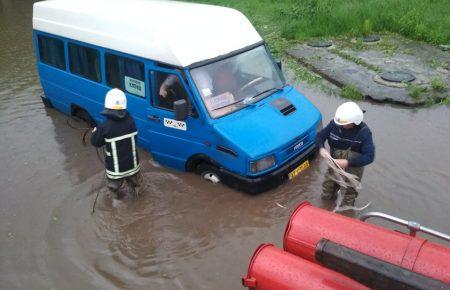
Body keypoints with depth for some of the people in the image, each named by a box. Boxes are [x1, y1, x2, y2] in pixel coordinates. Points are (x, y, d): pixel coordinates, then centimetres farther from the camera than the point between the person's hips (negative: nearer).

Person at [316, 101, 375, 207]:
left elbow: (369, 157, -23)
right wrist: (321, 148, -22)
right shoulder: (335, 124, -15)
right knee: (326, 197, 22)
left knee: (346, 204, 11)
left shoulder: (364, 132, -23)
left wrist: (347, 162, -31)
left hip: (352, 170, -4)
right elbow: (320, 136, 0)